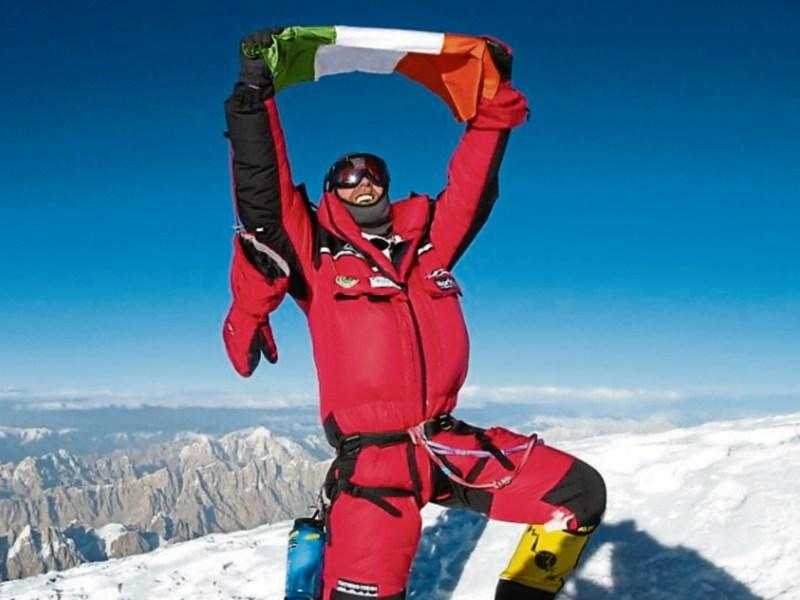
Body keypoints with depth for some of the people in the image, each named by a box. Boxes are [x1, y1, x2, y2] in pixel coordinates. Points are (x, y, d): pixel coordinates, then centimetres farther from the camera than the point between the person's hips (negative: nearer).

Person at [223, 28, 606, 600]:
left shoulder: (427, 242, 17)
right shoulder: (315, 252, 7)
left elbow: (472, 186, 19)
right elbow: (262, 193, -4)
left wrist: (495, 98, 16)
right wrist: (255, 89, -10)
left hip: (450, 444, 5)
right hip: (372, 458, -4)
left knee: (580, 493, 0)